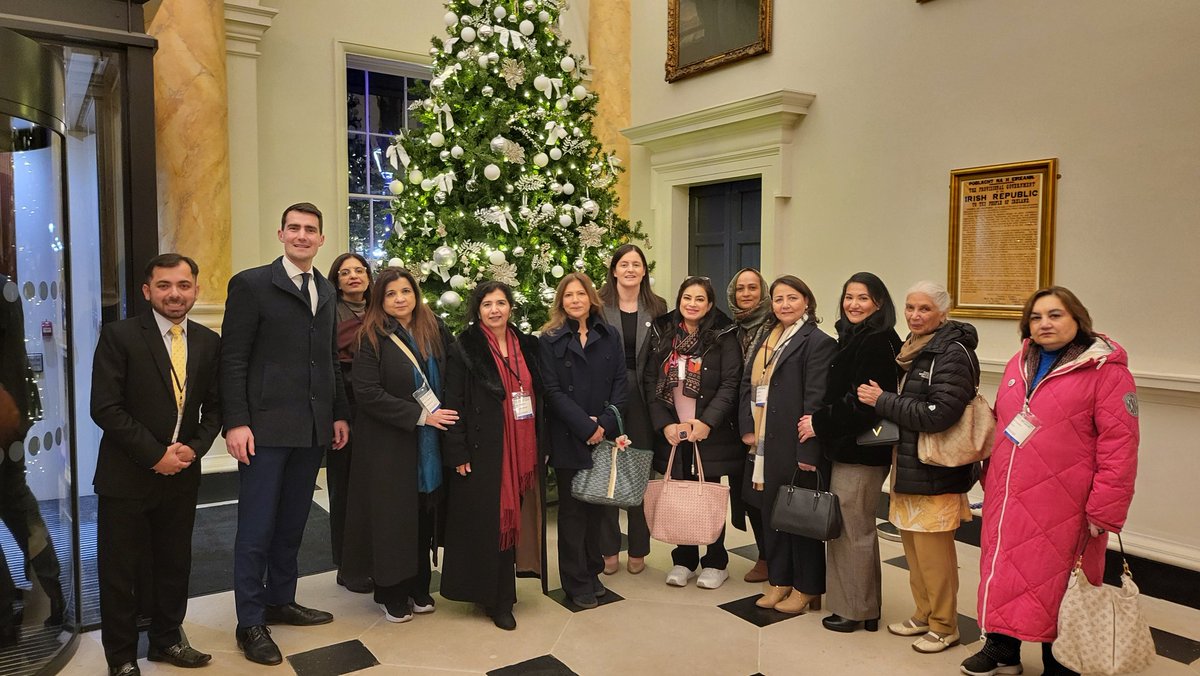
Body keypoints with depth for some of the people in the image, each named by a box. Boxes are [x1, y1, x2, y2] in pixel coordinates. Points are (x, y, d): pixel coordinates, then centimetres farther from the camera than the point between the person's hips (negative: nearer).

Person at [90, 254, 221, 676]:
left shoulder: (209, 342, 4)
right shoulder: (119, 336, -9)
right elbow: (105, 407, -14)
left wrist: (194, 448, -9)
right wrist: (155, 454, -16)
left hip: (182, 474, 4)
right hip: (126, 475, -4)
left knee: (175, 564, 15)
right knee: (119, 570, 8)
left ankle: (167, 640, 34)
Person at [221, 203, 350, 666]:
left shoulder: (327, 291, 14)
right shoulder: (252, 284, -4)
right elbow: (232, 359, -8)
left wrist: (339, 414, 13)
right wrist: (236, 423, -14)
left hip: (313, 429, 6)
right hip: (267, 427, -5)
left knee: (292, 523, 16)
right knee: (256, 528, 3)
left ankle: (281, 601, 31)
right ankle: (250, 622, 15)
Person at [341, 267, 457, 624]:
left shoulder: (434, 330, 5)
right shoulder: (373, 337, -8)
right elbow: (367, 393, -15)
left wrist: (443, 415, -3)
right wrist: (420, 415, -17)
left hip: (428, 445, 4)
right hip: (388, 445, -4)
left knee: (423, 516, 9)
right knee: (392, 517, 5)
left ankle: (418, 587, 25)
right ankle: (391, 592, 21)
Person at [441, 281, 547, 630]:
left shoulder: (526, 346, 10)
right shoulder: (463, 349, -6)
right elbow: (453, 404, -9)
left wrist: (541, 445, 11)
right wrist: (458, 453, -14)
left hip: (523, 451, 5)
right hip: (483, 451, -5)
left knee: (513, 518, 11)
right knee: (489, 521, 0)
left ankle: (501, 591, 26)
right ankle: (496, 599, 14)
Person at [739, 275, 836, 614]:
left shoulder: (818, 342, -10)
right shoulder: (765, 339, 15)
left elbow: (816, 400, -16)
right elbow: (748, 383, 13)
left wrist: (808, 451, -20)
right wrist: (747, 428, 0)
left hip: (798, 447, -7)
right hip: (765, 446, 7)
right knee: (772, 512, 14)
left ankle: (807, 588, 19)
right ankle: (779, 581, 29)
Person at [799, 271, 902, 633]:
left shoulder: (876, 344, -16)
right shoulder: (852, 339, 13)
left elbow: (862, 402, -21)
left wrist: (820, 423, -13)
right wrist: (821, 420, 4)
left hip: (860, 452, -10)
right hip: (849, 448, 10)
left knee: (852, 531, 2)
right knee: (858, 529, 17)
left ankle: (855, 610, 16)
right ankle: (864, 607, 30)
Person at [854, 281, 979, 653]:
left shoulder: (953, 352, -15)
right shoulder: (910, 348, 11)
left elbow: (938, 414, -24)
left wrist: (882, 400, -17)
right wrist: (881, 400, 4)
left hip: (935, 471, -8)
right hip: (907, 465, 8)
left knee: (933, 550, 1)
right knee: (913, 546, 17)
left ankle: (944, 626, 18)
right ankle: (923, 615, 32)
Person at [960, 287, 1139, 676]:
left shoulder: (1105, 370, -9)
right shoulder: (1019, 364, 11)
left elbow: (1119, 444, -13)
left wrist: (1104, 510, -15)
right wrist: (993, 479, 17)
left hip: (1061, 509, -5)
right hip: (1008, 501, 6)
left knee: (1056, 584, 7)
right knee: (1004, 575, 14)